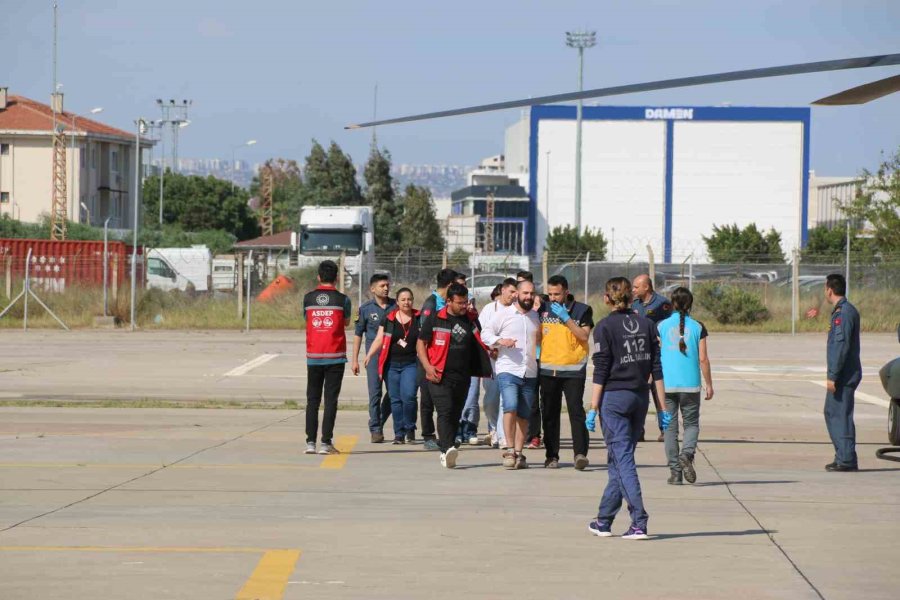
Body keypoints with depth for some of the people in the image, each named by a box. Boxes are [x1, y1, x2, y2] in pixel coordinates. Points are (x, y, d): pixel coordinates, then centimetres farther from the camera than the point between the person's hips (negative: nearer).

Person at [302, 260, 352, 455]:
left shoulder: (308, 298, 1)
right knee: (330, 400, 0)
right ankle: (326, 442, -6)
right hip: (335, 357, -2)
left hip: (313, 357, 2)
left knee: (312, 400, 8)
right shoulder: (342, 299, -3)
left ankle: (310, 442, 1)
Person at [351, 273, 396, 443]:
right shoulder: (366, 308, 2)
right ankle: (376, 430, 2)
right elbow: (358, 334, 5)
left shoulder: (395, 306, 6)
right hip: (374, 355, -2)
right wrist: (355, 360, 2)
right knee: (375, 393, -4)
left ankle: (379, 422, 21)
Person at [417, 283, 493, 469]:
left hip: (463, 377, 4)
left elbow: (480, 345, 24)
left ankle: (445, 453, 16)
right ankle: (447, 449, -31)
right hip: (439, 376, -4)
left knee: (455, 415, 8)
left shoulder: (471, 320, 11)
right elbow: (421, 343, 3)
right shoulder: (435, 320, 0)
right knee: (445, 411, -18)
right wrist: (427, 366, -10)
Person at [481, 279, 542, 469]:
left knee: (524, 415, 4)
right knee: (510, 407, -20)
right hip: (507, 370, -4)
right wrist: (500, 340, -15)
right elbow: (486, 333, 2)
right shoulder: (503, 314, 2)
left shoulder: (536, 317, 15)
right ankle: (509, 450, -14)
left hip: (530, 373, 4)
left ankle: (518, 453, 8)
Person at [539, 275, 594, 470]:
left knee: (576, 411, -13)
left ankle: (580, 453, -19)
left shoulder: (582, 310, 0)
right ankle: (551, 456, 10)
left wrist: (566, 318, -16)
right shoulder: (544, 310, 11)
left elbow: (584, 335, -11)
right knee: (549, 414, 5)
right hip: (548, 370, 4)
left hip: (573, 370, -4)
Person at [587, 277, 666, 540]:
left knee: (622, 459, -5)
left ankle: (639, 522, -15)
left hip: (614, 397, -5)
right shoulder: (647, 325, 6)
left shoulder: (605, 327, -7)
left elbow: (601, 372, -10)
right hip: (640, 397, 5)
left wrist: (593, 408, -6)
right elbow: (657, 368, 5)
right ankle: (604, 520, 21)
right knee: (618, 460, 14)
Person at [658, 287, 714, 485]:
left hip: (667, 384, 0)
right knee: (691, 423, 10)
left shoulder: (662, 326, 0)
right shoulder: (697, 327, 0)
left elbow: (655, 356, 0)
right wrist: (709, 385, 6)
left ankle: (675, 471, 4)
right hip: (690, 384, 0)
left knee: (670, 427, 7)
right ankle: (687, 454, -19)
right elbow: (703, 358, -1)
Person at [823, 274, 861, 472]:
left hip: (843, 375, -10)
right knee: (831, 413, 15)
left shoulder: (844, 313, -17)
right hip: (843, 375, 10)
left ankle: (847, 459, -6)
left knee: (841, 415, -7)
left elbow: (842, 346, -22)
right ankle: (842, 456, 19)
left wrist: (833, 376, -22)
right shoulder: (842, 311, 16)